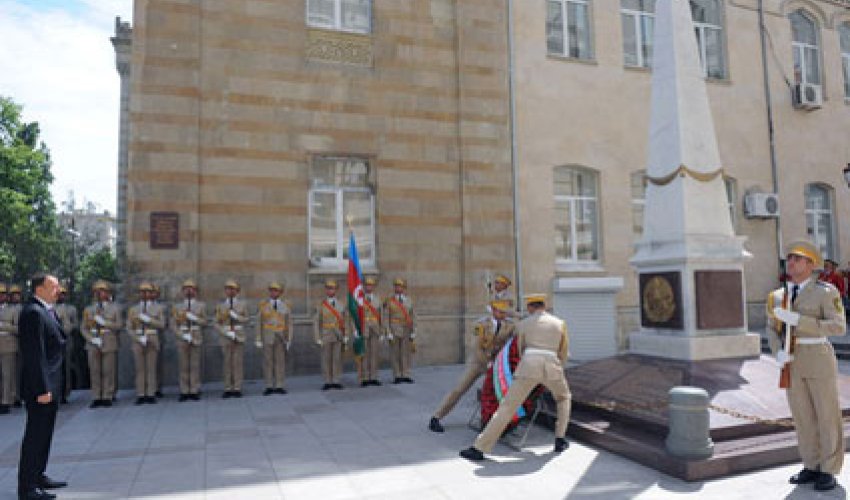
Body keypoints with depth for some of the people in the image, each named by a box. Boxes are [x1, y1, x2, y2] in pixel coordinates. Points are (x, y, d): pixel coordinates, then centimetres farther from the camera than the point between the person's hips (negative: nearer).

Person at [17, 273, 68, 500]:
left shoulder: (46, 311, 13)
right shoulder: (33, 312, -17)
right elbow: (35, 354, -22)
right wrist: (42, 388, -23)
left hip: (50, 385, 10)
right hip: (40, 386, -10)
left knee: (44, 433, 18)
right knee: (35, 434, -2)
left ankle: (38, 476, 29)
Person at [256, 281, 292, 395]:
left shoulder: (286, 305, 2)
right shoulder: (263, 305, 0)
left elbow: (289, 324, 3)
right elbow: (259, 323, 1)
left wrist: (289, 340, -2)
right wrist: (258, 340, -4)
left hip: (281, 337, 1)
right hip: (267, 337, -1)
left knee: (280, 361, 1)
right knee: (267, 362, 0)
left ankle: (279, 387, 6)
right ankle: (269, 387, 6)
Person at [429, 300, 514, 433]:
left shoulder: (509, 325, -9)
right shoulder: (481, 325, -18)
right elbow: (478, 349, -20)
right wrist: (489, 365, -29)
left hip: (497, 362, 4)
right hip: (477, 361, -4)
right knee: (459, 390, -11)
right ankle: (435, 419, -5)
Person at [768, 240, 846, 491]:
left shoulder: (825, 292, -6)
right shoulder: (777, 296, 9)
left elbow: (838, 327, -16)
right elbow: (774, 332, 11)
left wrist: (797, 320, -24)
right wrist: (779, 353, -10)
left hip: (818, 358, -4)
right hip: (792, 363, 5)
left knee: (827, 416, 4)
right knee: (803, 417, 10)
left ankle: (828, 471, 15)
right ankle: (812, 466, 22)